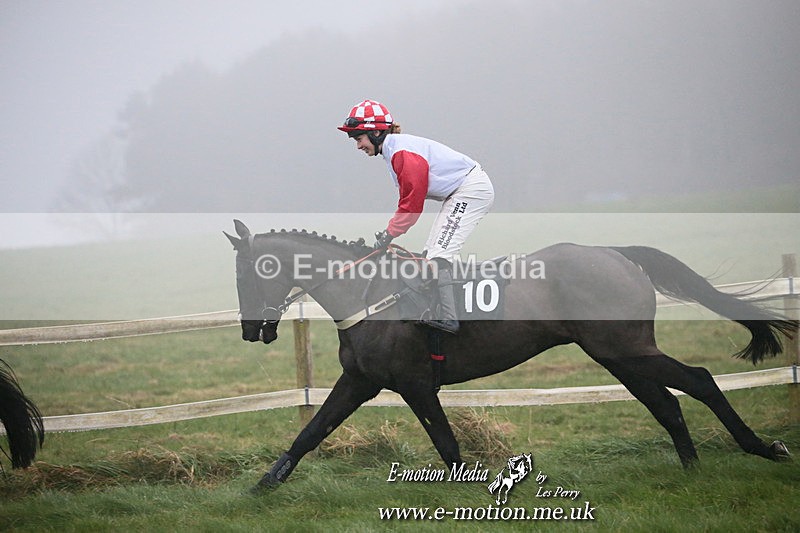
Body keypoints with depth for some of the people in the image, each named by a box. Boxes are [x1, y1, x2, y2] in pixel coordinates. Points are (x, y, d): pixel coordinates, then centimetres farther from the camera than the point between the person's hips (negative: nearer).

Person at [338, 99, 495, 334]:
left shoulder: (401, 150, -19)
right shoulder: (394, 151, 14)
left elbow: (413, 197, -20)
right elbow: (409, 198, 17)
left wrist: (391, 232, -14)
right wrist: (389, 231, 8)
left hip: (471, 189, -11)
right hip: (458, 194, 11)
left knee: (438, 255, -18)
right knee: (431, 254, 12)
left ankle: (447, 317, -23)